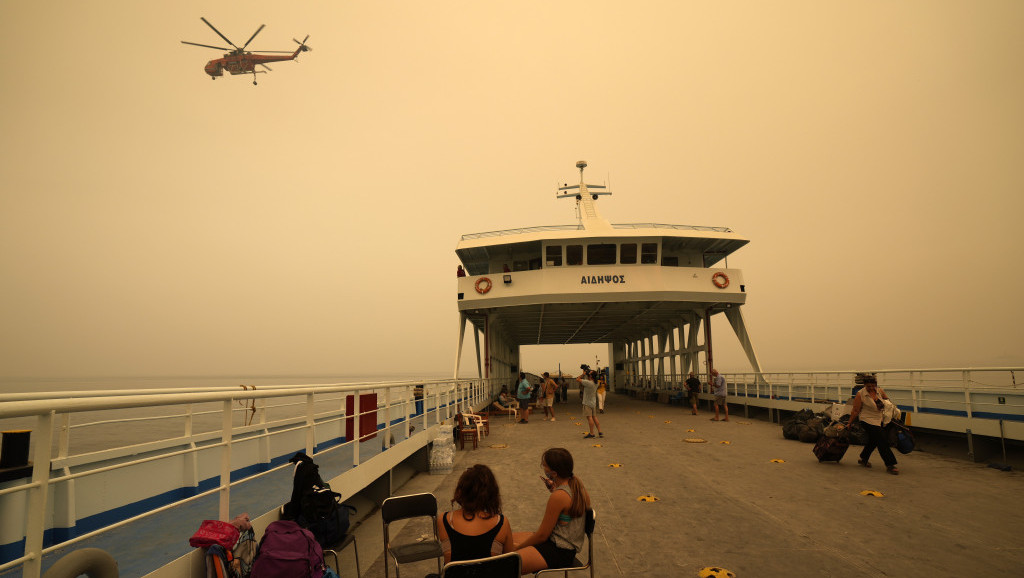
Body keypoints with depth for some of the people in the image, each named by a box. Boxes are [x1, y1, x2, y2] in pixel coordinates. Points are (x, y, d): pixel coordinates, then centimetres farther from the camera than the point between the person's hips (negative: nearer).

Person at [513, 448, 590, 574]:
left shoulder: (558, 497, -27)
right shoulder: (576, 481, -3)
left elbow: (542, 535, -18)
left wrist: (518, 547, -4)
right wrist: (554, 489, 5)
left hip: (559, 552, -10)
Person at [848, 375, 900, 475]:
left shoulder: (880, 391, 1)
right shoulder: (860, 395, -14)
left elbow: (887, 400, 22)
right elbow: (855, 411, -11)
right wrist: (850, 423, -8)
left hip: (879, 421, 7)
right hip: (868, 421, -7)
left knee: (873, 440, 17)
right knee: (882, 441, -12)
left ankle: (863, 459, 34)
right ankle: (890, 465, -7)